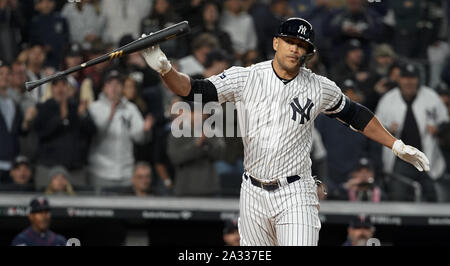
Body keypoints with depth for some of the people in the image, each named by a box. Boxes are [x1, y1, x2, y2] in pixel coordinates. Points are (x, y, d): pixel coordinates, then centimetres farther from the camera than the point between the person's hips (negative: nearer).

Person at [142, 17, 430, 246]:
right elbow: (193, 89, -11)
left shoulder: (320, 88, 0)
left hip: (295, 195, -2)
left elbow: (354, 114, 15)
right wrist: (165, 68, -30)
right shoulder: (246, 78, -4)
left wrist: (397, 146, 14)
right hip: (253, 195, 2)